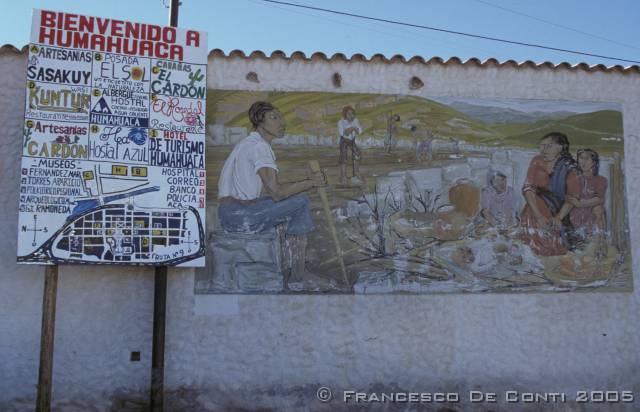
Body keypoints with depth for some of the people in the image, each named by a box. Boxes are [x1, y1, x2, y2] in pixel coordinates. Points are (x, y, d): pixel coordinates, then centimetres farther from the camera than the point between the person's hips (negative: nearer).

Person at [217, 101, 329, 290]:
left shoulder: (255, 143, 17)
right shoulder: (258, 146, -14)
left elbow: (275, 188, 15)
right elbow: (276, 192, -21)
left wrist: (307, 181, 6)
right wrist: (311, 183, -10)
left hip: (232, 212, 10)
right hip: (238, 215, -10)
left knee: (296, 200, 15)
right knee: (301, 202, -8)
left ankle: (293, 270, 13)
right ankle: (297, 272, 3)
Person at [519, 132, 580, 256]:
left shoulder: (569, 167, -4)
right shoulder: (536, 161, 1)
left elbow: (573, 196, -9)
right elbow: (528, 188, -7)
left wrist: (558, 217, -24)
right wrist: (539, 216, -18)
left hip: (558, 212, -1)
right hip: (536, 210, 2)